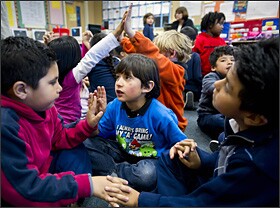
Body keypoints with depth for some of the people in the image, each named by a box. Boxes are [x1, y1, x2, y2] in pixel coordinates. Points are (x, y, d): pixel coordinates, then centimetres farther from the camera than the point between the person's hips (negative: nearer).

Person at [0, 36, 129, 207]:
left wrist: (88, 125, -13)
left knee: (76, 156, 2)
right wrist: (87, 184, -33)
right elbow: (24, 189, -33)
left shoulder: (42, 106, -9)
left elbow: (60, 139, 3)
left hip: (39, 170, 8)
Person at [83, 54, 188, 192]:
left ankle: (111, 172, -12)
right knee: (88, 142, -11)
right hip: (124, 153, 4)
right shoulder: (114, 107, -12)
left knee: (147, 175, -38)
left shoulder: (160, 115, -26)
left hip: (151, 159, -3)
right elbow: (99, 135, -1)